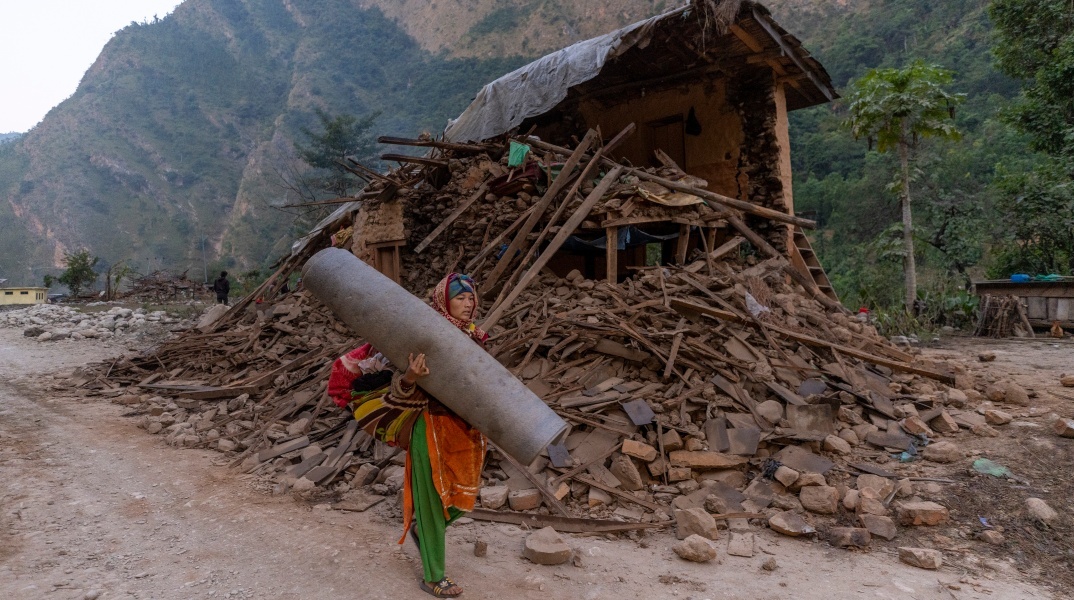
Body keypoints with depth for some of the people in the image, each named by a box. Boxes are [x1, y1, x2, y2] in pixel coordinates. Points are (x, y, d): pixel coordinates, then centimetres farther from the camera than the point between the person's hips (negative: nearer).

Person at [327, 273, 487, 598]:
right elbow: (400, 385, -13)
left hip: (466, 426, 6)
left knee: (464, 493, 13)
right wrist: (411, 378, -33)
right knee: (432, 495, 5)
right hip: (432, 425, -6)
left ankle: (423, 529, 44)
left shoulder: (473, 336, 4)